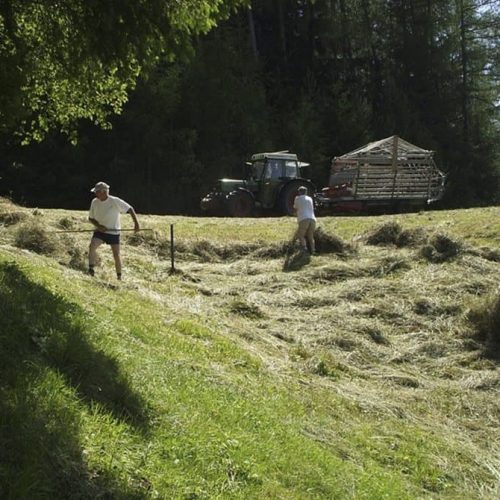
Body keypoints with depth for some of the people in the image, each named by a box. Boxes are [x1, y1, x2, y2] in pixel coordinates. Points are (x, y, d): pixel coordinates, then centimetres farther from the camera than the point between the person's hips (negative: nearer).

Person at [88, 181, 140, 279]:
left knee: (116, 255, -2)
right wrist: (98, 226, -12)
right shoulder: (94, 202, -2)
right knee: (92, 246, -24)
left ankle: (119, 277, 14)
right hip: (100, 231, 3)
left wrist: (136, 223, -15)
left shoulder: (115, 201, -14)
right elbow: (90, 218, 8)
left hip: (113, 232, -2)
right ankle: (91, 270, -19)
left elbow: (130, 209, -8)